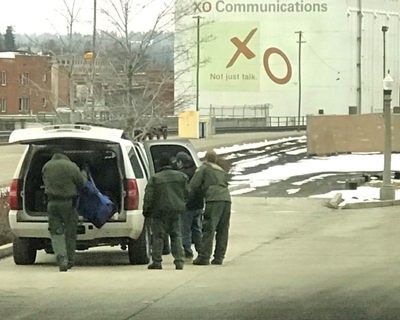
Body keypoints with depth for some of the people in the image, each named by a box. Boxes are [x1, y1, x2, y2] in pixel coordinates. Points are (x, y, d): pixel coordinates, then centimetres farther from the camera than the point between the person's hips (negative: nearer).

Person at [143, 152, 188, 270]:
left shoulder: (154, 179, -9)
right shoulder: (181, 176, 3)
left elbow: (149, 197, -8)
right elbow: (186, 193, 9)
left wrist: (146, 210, 3)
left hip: (160, 211, -3)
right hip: (176, 211, 3)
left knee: (158, 236, 4)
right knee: (176, 236, 9)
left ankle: (157, 262, 4)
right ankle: (179, 261, 1)